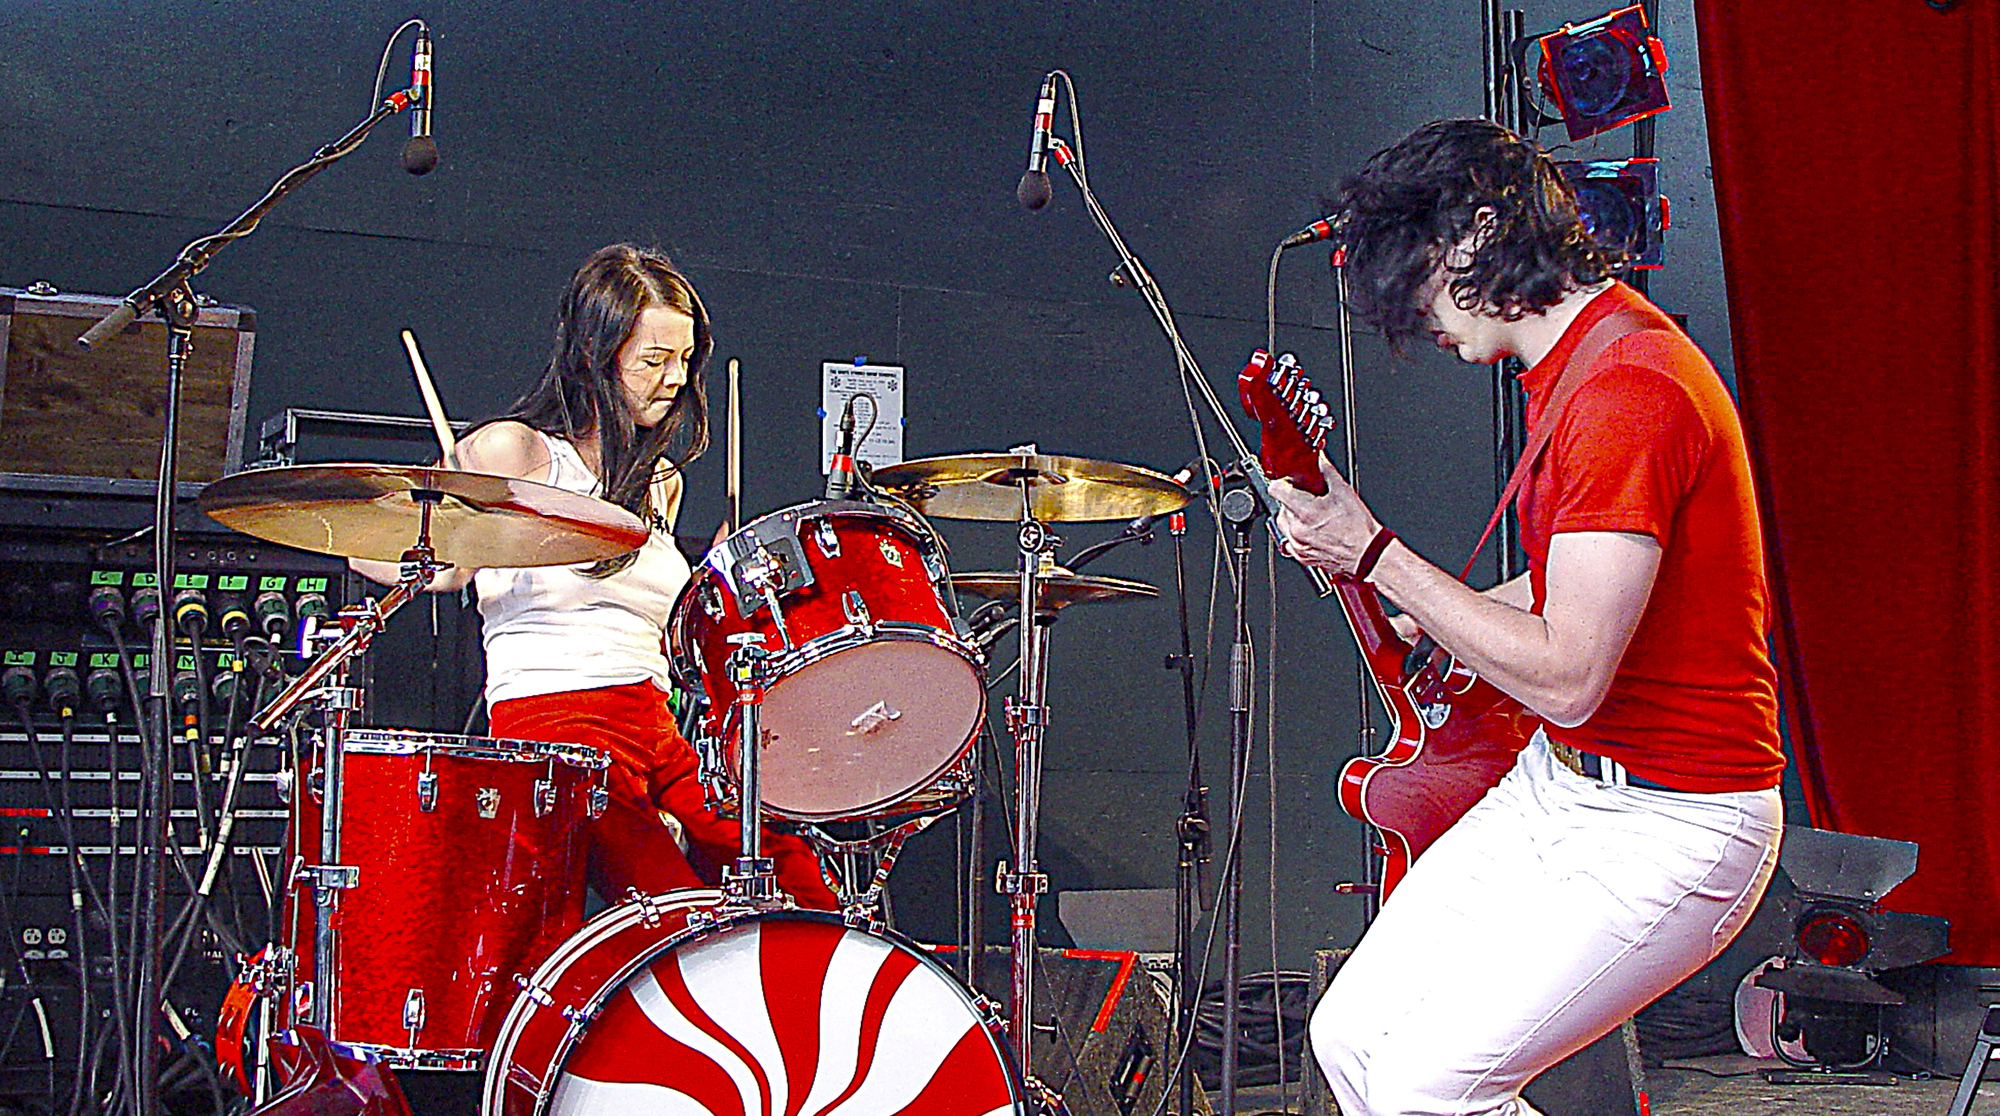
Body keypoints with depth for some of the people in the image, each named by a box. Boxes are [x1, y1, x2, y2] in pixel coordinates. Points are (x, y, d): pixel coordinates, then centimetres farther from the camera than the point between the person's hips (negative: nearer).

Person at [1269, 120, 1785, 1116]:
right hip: (1558, 788, 10)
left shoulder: (1627, 389, -23)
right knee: (1353, 1036, 5)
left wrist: (1372, 553, -20)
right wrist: (1425, 618, 10)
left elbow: (1567, 679, -25)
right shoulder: (1572, 363, 11)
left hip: (1666, 828, -10)